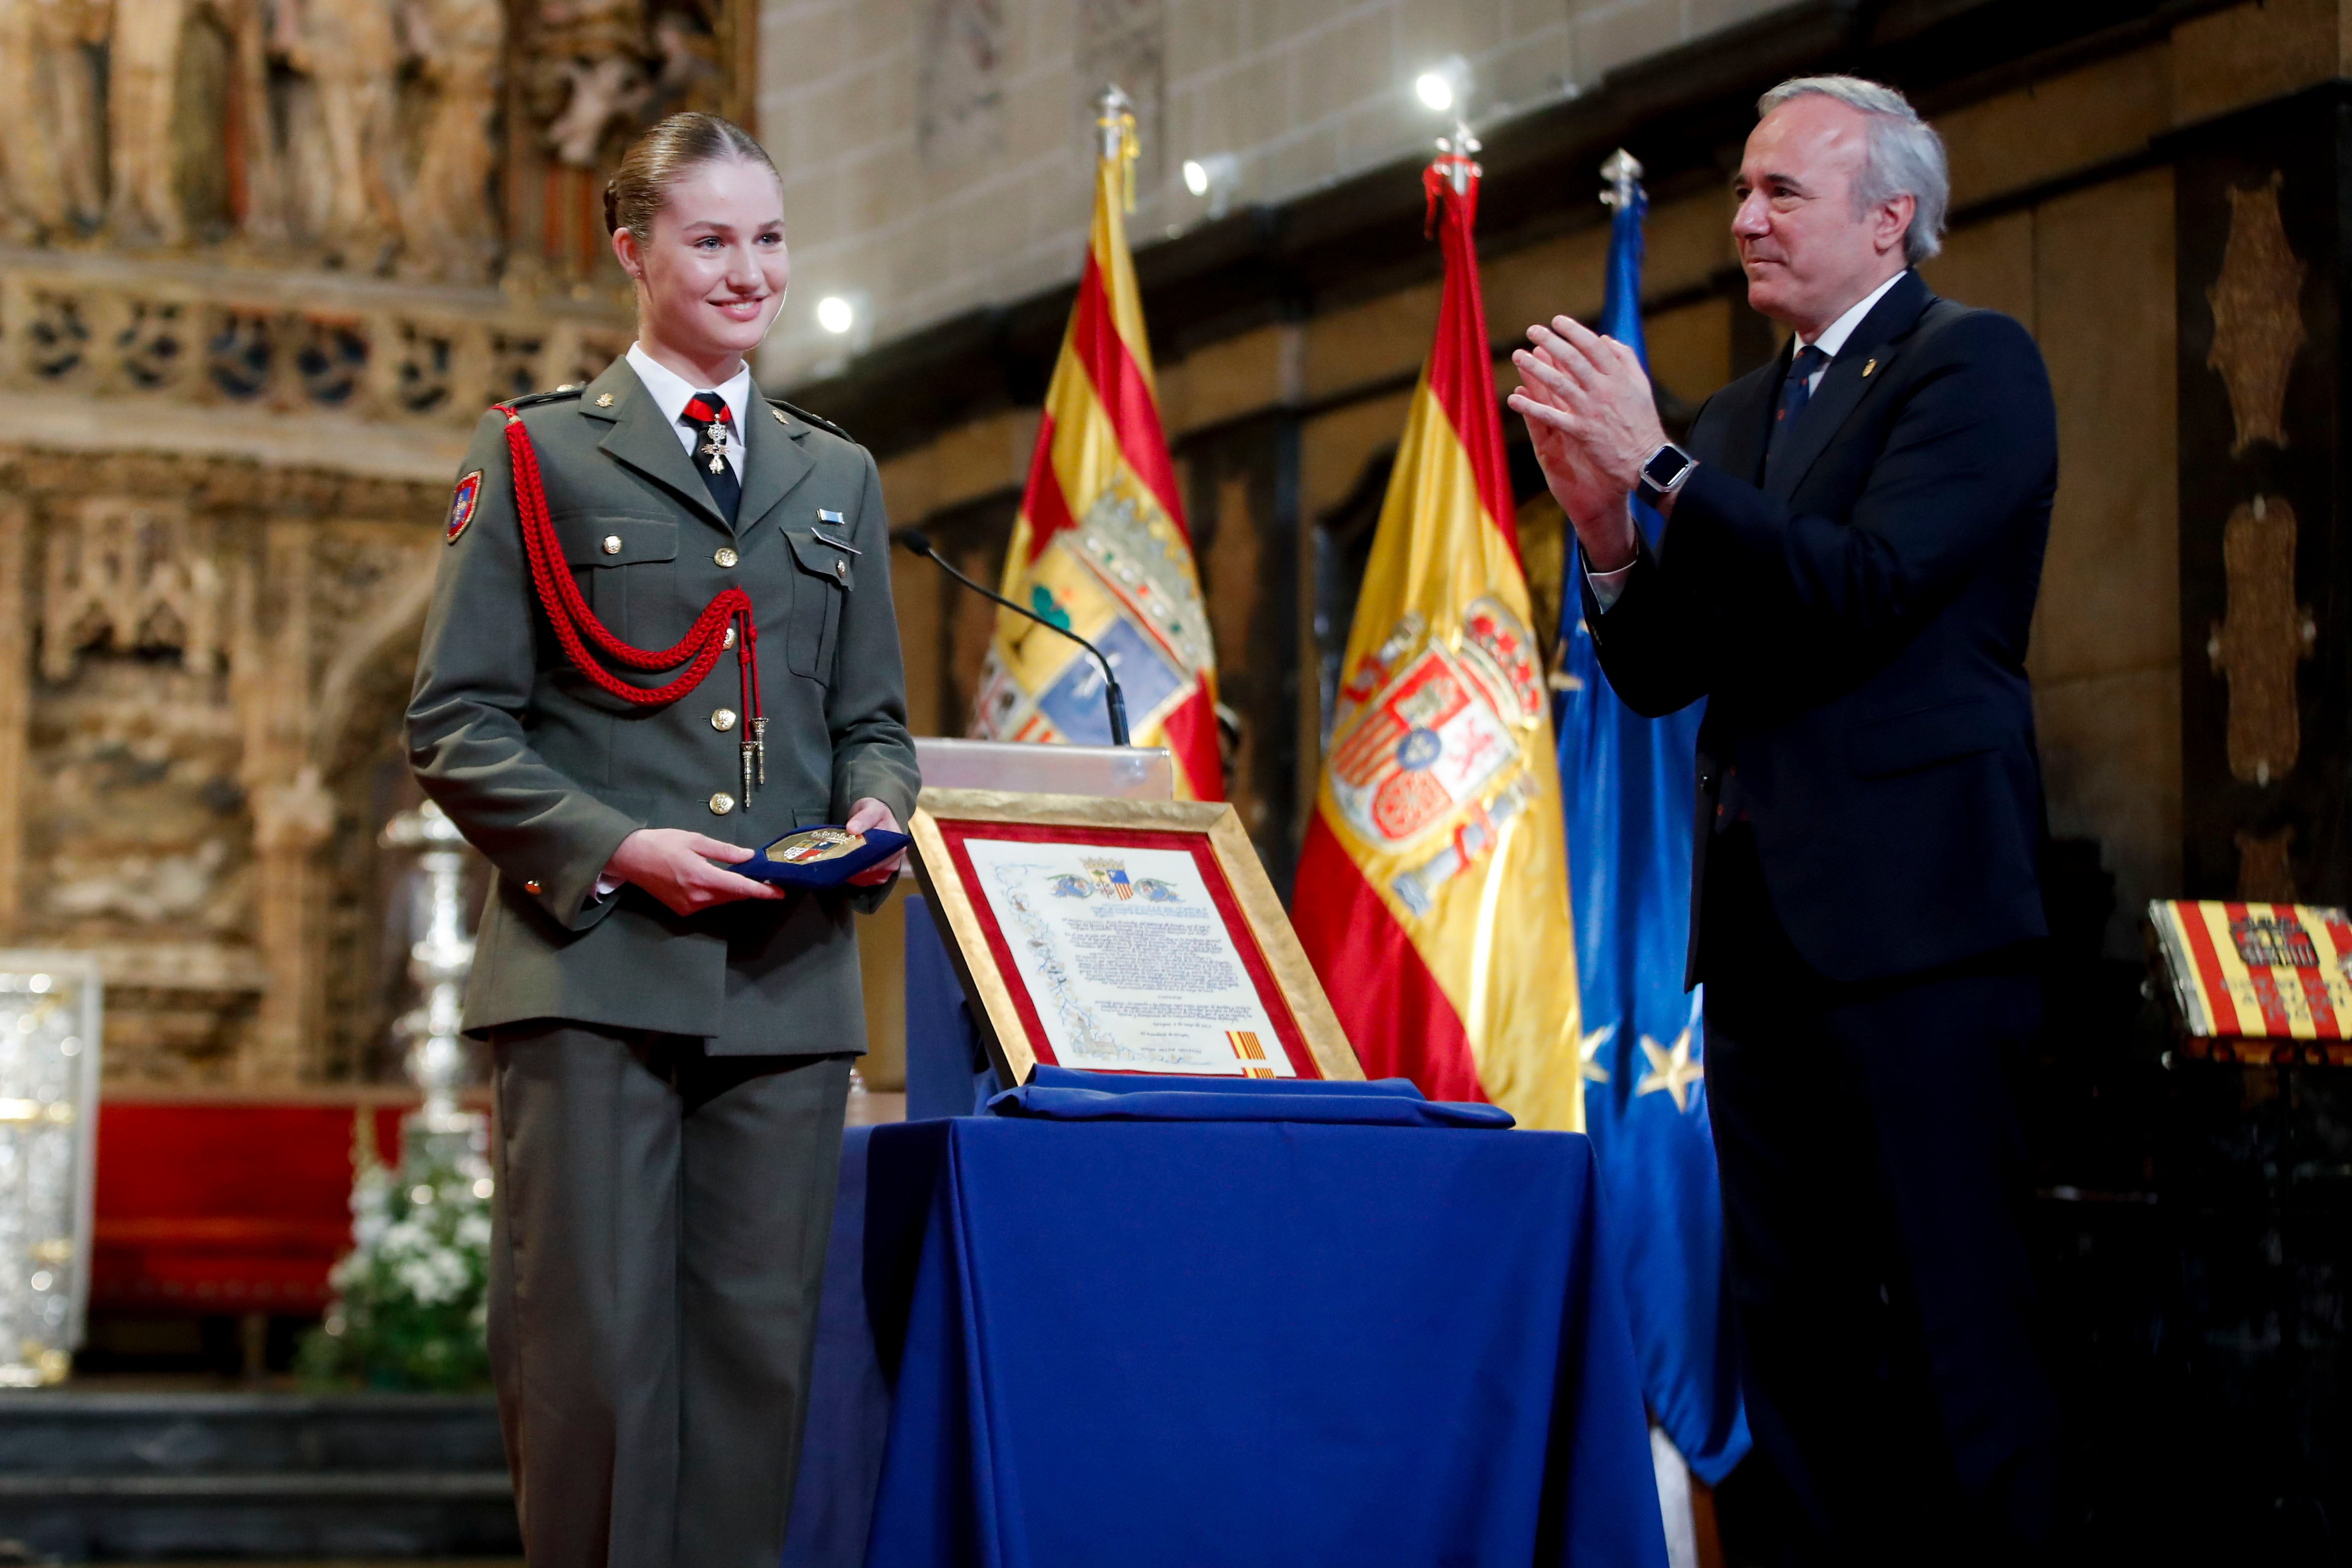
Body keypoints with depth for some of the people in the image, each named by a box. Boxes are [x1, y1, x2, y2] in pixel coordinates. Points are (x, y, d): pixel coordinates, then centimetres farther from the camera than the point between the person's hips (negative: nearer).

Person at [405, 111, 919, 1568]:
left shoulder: (837, 477, 20)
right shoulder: (536, 454, 7)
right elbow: (457, 723, 1)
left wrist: (877, 813, -1)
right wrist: (617, 847, -12)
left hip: (790, 980, 4)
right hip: (596, 969, -4)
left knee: (761, 1343, 2)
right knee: (595, 1347, -6)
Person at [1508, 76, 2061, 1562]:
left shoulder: (1972, 362, -3)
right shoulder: (1741, 414, 19)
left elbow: (1864, 594, -17)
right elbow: (1657, 675, 14)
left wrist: (1658, 464, -18)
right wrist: (1609, 526, -3)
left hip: (1908, 907, -8)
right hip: (1763, 921, 8)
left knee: (1957, 1314, -8)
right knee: (1796, 1324, 9)